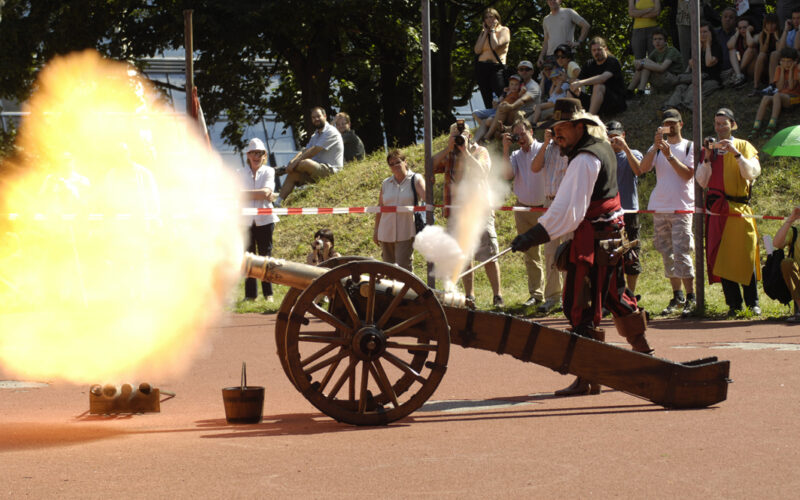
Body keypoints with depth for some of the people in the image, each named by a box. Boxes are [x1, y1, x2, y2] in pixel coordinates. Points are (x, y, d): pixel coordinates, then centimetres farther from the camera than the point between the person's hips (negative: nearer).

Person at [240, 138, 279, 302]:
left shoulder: (268, 171, 6)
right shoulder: (241, 173, 8)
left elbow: (266, 191, -10)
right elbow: (238, 194, -5)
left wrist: (246, 194, -9)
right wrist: (262, 195, -11)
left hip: (264, 219, -1)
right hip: (246, 219, 1)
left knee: (265, 255, -1)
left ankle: (268, 293, 2)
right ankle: (250, 293, 5)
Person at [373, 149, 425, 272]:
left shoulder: (415, 180, 0)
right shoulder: (386, 183, 12)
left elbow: (425, 196, -17)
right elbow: (380, 207, 16)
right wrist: (376, 230, 16)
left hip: (406, 233, -5)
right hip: (386, 233, 5)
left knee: (403, 266, -13)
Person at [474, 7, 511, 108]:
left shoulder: (504, 30, 3)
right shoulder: (483, 33, 18)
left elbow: (495, 46, -14)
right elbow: (477, 50, 2)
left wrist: (492, 30, -2)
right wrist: (485, 32, 5)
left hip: (497, 67, -5)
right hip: (481, 67, 5)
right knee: (487, 103, 4)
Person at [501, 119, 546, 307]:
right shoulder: (515, 155, 11)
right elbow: (508, 175, -7)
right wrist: (506, 149, -8)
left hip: (545, 207, -5)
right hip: (524, 209, 5)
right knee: (531, 255, 9)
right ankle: (536, 294, 15)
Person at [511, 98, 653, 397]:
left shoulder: (584, 160, -20)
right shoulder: (603, 148, 11)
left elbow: (568, 211, -27)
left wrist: (533, 237, -30)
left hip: (592, 239, -10)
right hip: (612, 234, 10)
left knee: (581, 306, -10)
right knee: (615, 296, 23)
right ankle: (642, 352, 35)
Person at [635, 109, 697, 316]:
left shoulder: (689, 147, 4)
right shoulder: (657, 148, 15)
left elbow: (688, 174, -9)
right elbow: (642, 168, -3)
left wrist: (670, 155, -16)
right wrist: (656, 146, -13)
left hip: (682, 208, -4)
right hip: (659, 208, 5)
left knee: (681, 253, -12)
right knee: (667, 254, 6)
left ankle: (691, 298, -9)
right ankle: (677, 297, 13)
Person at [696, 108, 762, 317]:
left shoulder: (744, 146, 8)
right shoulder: (709, 149, 13)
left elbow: (752, 173, -6)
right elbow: (702, 182, 6)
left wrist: (736, 154, -15)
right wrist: (707, 158, -6)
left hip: (739, 208, -2)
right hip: (717, 209, 2)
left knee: (745, 255, -6)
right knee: (721, 258, -3)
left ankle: (752, 303, 2)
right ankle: (734, 304, 1)